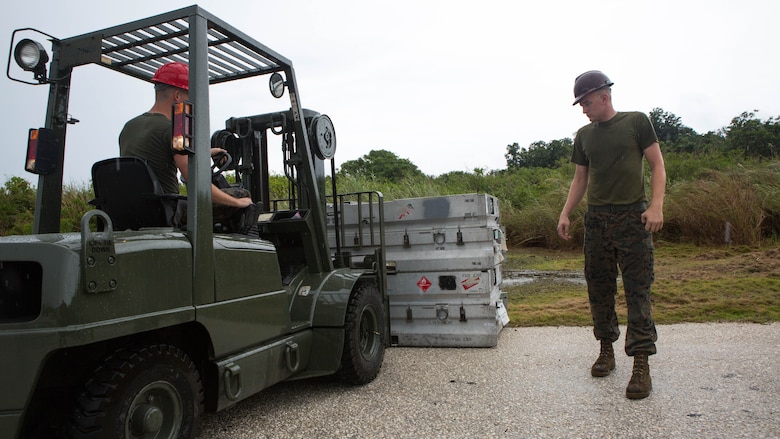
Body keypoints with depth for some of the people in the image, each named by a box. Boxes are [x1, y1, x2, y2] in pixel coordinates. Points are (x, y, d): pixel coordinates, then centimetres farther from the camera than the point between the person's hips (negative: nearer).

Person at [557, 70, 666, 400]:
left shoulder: (636, 122, 2)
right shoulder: (584, 135, 14)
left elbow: (657, 166, 0)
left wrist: (656, 206, -13)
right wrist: (565, 213, 5)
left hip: (632, 217, -4)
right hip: (596, 218, 4)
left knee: (637, 290, -6)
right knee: (599, 289, 6)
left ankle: (641, 363, -2)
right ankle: (606, 350, 20)